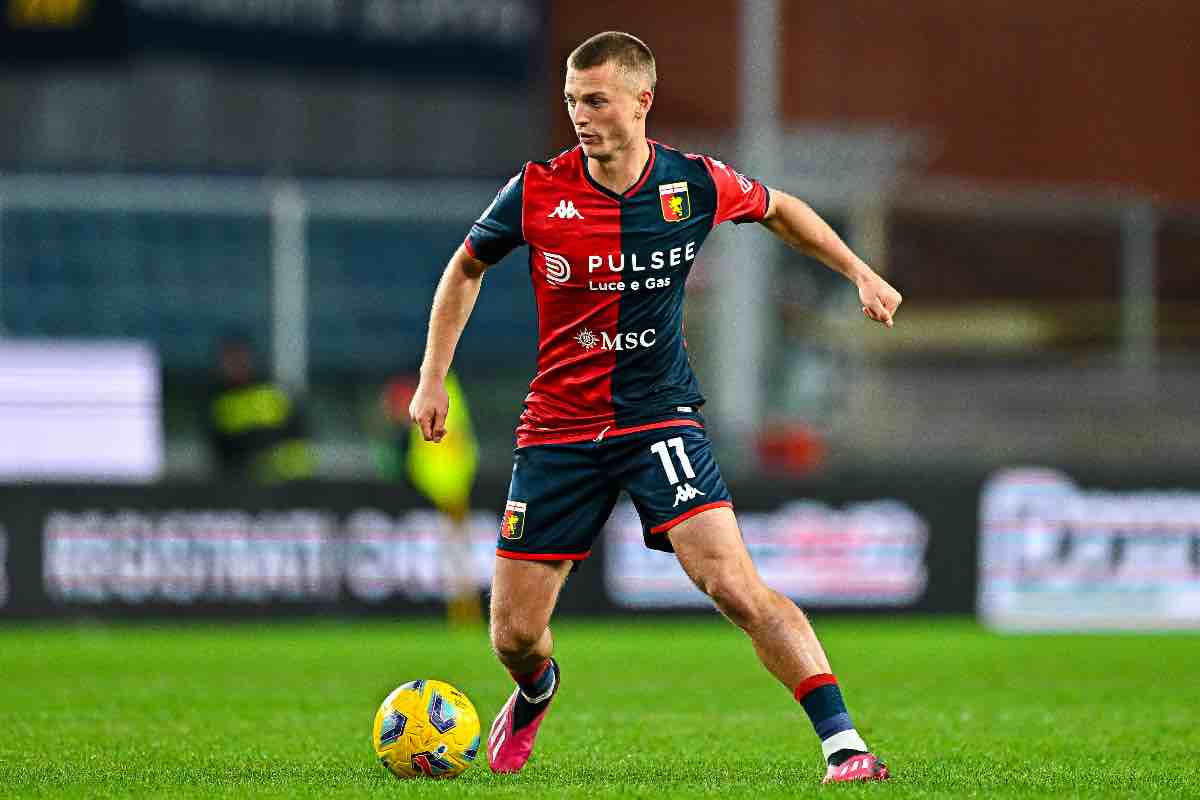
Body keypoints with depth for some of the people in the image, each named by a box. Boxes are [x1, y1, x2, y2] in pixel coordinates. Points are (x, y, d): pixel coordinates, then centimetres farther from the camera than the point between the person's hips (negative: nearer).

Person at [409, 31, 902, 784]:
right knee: (515, 633, 2)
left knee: (734, 583, -23)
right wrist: (433, 380, 6)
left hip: (660, 418, -1)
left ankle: (843, 743, -21)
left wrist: (860, 273, 12)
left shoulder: (696, 185, -8)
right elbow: (467, 266, 10)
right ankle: (537, 692, 40)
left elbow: (779, 209, 16)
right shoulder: (538, 191, -9)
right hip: (559, 430, 1)